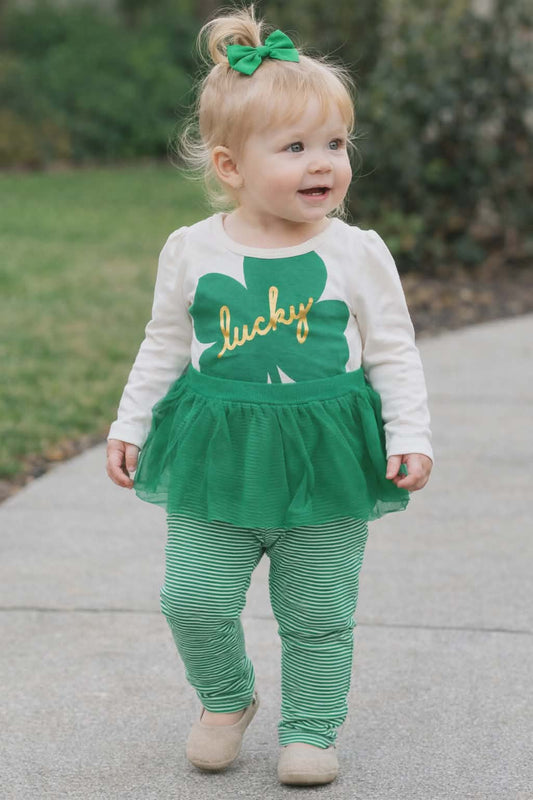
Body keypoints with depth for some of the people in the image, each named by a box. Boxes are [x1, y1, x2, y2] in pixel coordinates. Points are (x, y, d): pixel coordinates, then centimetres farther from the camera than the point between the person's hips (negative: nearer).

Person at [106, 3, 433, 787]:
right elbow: (164, 347, 10)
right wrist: (129, 425, 9)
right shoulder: (192, 251, -1)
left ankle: (310, 730, 26)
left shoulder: (359, 253, -4)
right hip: (216, 457, 1)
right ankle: (225, 700, 29)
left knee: (319, 614, 7)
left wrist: (410, 435, -6)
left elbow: (393, 354, 2)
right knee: (195, 600, 2)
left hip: (326, 458, -1)